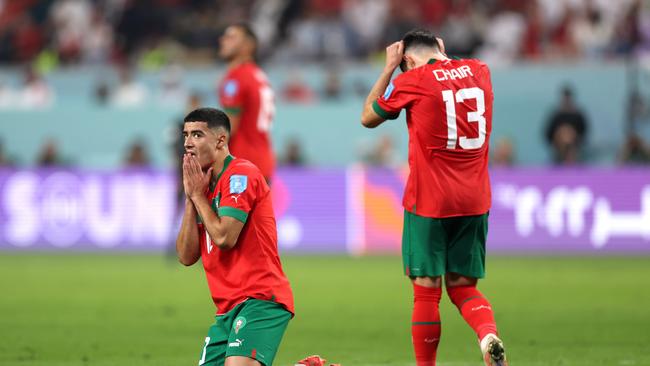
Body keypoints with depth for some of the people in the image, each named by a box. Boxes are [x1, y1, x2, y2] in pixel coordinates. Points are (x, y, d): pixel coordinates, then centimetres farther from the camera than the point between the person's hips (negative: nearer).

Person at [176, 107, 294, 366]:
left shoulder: (241, 174, -7)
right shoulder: (204, 185, 19)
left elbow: (224, 237, -17)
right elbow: (186, 256, 11)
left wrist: (198, 195, -4)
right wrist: (191, 198, 4)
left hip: (260, 299, -10)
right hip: (229, 308, 10)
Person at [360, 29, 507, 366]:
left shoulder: (411, 81, -6)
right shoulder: (479, 71, 7)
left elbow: (368, 118, 10)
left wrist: (389, 67, 14)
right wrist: (444, 56, 32)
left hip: (429, 201, -4)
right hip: (475, 200, 5)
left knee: (427, 291, 2)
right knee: (462, 286, 11)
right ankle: (489, 335, -16)